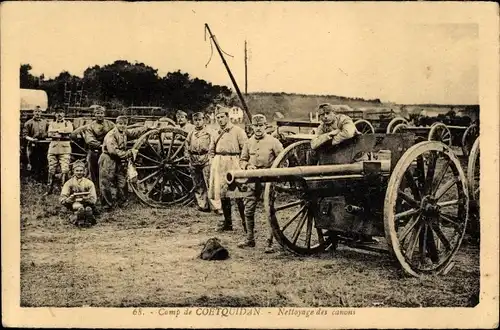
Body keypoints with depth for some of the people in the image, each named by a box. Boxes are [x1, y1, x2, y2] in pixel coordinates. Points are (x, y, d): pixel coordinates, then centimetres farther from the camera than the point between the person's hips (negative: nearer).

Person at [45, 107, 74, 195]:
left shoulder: (68, 123, 13)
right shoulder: (52, 124, 18)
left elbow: (69, 130, -9)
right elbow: (49, 134, 0)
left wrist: (56, 131, -6)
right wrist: (62, 135, -12)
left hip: (65, 149, -2)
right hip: (53, 148, 2)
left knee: (65, 169, -10)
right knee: (51, 170, 3)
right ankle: (50, 189, 11)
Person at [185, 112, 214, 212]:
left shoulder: (209, 132, 2)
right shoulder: (191, 133, 15)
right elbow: (187, 146, 22)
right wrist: (188, 156, 9)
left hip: (206, 159, -5)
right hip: (194, 160, 5)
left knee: (209, 182, -12)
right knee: (197, 185, 8)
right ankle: (202, 205, 15)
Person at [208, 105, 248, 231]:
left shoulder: (238, 131, -1)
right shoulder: (217, 134, 16)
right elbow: (211, 150, 28)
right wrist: (213, 162, 13)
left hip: (233, 164, -6)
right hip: (219, 166, 6)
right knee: (222, 194, 7)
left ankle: (246, 222, -4)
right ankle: (227, 222, 16)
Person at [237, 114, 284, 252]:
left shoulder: (273, 142, -3)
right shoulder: (249, 143, 10)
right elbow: (242, 160, 16)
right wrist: (247, 166, -5)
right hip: (253, 180, 4)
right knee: (248, 210, 7)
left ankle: (270, 242, 6)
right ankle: (250, 239, 21)